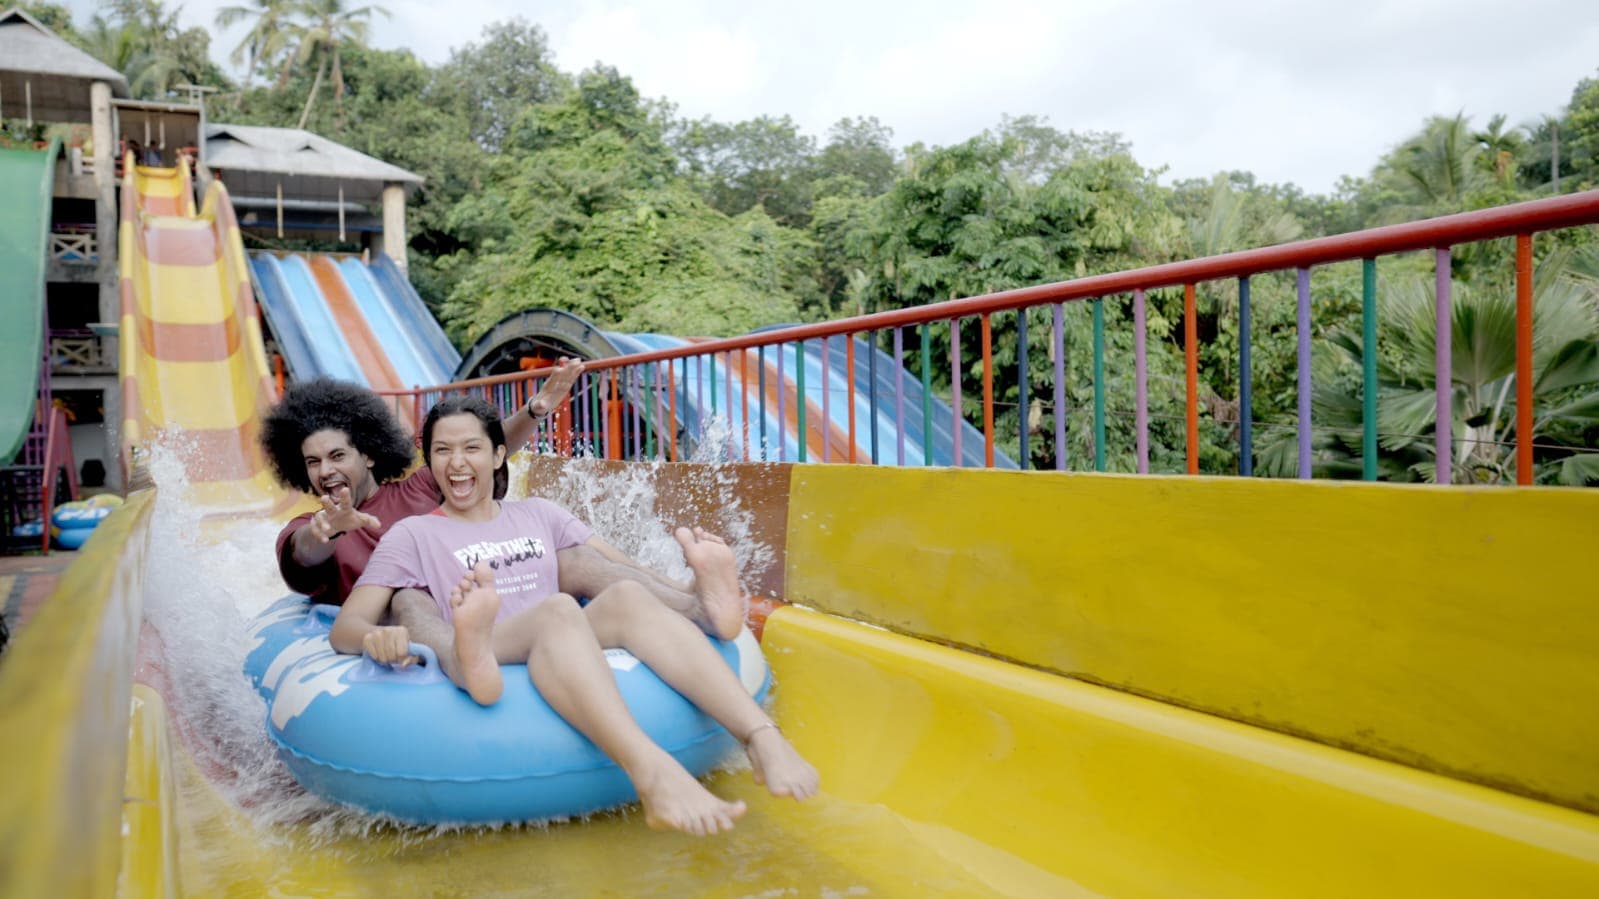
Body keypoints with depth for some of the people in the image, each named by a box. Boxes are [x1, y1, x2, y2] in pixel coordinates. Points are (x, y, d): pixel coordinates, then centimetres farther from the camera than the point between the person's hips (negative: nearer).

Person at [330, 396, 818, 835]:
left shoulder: (539, 514, 25)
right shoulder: (412, 535, 16)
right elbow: (344, 626, 6)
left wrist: (691, 573, -4)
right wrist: (374, 637, -19)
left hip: (573, 664, 3)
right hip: (487, 672, -3)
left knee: (626, 596, -28)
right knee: (557, 609, -34)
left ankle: (760, 734, -46)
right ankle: (651, 772, -59)